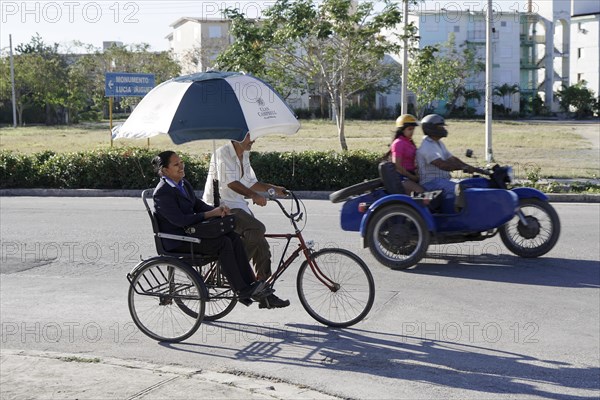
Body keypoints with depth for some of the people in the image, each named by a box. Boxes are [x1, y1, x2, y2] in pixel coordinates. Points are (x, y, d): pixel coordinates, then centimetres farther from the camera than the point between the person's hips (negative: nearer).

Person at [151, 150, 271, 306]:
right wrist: (210, 214, -19)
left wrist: (217, 209, -4)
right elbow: (179, 220, -23)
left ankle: (250, 285, -16)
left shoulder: (184, 184, 13)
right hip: (177, 242, -9)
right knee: (224, 243, -25)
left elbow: (198, 205, 17)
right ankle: (242, 292, -21)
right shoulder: (162, 192, -16)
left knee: (234, 237, -12)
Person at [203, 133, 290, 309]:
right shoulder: (223, 153, -12)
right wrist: (254, 196, -31)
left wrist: (273, 188, 8)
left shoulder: (244, 155, 15)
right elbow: (231, 182, -23)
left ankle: (265, 295, 5)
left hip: (238, 206, 9)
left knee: (262, 246, 0)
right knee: (257, 228, -30)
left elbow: (251, 182, 21)